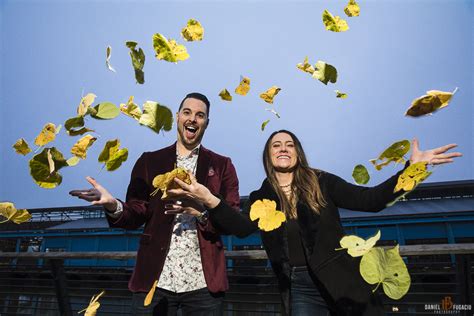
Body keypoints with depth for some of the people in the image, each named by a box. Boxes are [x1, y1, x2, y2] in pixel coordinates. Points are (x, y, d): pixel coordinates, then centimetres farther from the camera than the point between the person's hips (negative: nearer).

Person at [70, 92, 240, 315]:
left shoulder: (222, 165, 7)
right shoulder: (149, 161, 10)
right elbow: (136, 216, 4)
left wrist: (202, 210, -19)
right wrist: (112, 205, -17)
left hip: (203, 282, 0)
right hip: (155, 279, 1)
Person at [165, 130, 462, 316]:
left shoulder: (321, 182, 3)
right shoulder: (260, 198, 6)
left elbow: (370, 200, -3)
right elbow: (242, 226, -14)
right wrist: (211, 201, -32)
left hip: (341, 278, 0)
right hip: (299, 287, 1)